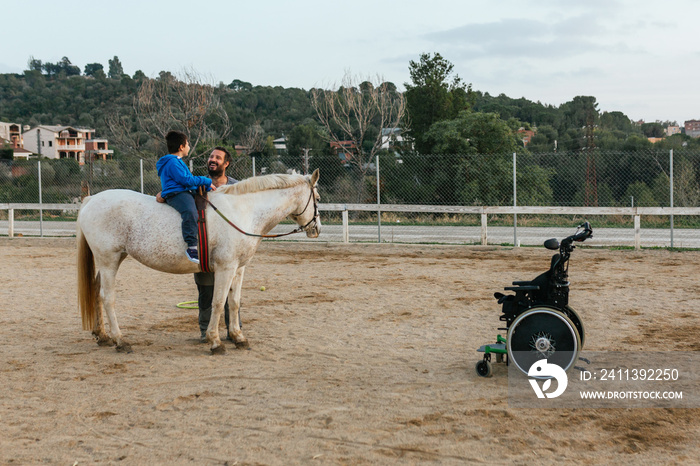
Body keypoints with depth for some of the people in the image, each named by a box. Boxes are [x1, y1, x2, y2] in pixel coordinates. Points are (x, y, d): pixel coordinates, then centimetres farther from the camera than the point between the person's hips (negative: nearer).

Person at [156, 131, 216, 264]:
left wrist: (207, 186, 21)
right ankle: (191, 247, -46)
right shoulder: (172, 162, -8)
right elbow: (186, 180, -16)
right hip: (175, 194, -11)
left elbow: (188, 180, 30)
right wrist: (206, 181, -6)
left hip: (186, 193, 11)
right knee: (190, 212, -37)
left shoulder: (178, 162, 27)